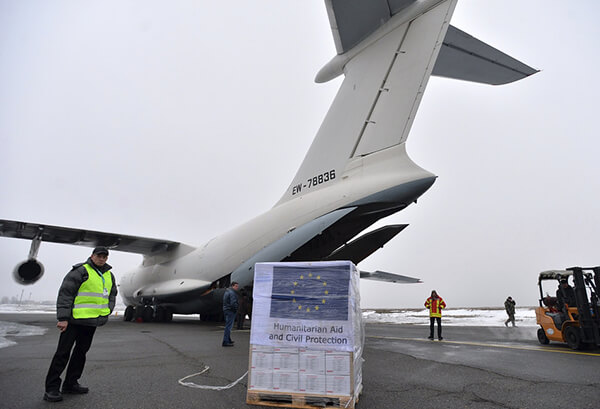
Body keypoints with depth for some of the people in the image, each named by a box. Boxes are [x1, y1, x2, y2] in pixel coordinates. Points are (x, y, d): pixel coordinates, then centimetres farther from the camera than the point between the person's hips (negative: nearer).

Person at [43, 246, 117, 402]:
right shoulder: (80, 271, -10)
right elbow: (65, 294, -14)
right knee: (63, 352, -1)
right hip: (74, 320, -7)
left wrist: (106, 312, 11)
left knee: (81, 351, 13)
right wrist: (63, 318, -18)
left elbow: (112, 295, 24)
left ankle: (70, 384, 24)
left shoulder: (109, 275, 13)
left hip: (91, 322, 7)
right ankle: (51, 388, 7)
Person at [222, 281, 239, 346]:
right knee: (228, 326, -8)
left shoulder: (226, 291, 16)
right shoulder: (232, 293, -16)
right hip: (230, 311, -10)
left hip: (225, 310, 10)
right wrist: (235, 309, -10)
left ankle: (228, 340, 30)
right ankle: (225, 342, -8)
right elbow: (233, 303, -25)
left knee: (228, 326, 19)